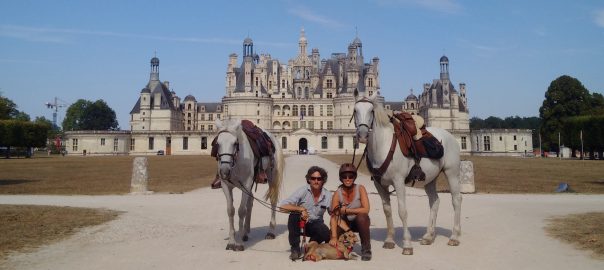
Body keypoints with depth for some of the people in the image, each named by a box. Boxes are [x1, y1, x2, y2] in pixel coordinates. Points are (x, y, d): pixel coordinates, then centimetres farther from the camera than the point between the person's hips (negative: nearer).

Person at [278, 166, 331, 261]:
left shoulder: (327, 195, -9)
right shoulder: (303, 191, -17)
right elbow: (282, 205, -25)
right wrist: (301, 209, -35)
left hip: (315, 224, 1)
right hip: (300, 222, -1)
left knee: (326, 234, -30)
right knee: (294, 215, -33)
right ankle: (295, 248, -16)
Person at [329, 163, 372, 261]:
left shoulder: (360, 189, -17)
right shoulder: (337, 193, -16)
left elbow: (366, 210, -26)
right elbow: (333, 217, -21)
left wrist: (346, 210, -24)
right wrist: (334, 237, -32)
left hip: (360, 222, -1)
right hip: (345, 224, 1)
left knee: (361, 216, -35)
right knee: (332, 243, -21)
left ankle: (366, 248, -16)